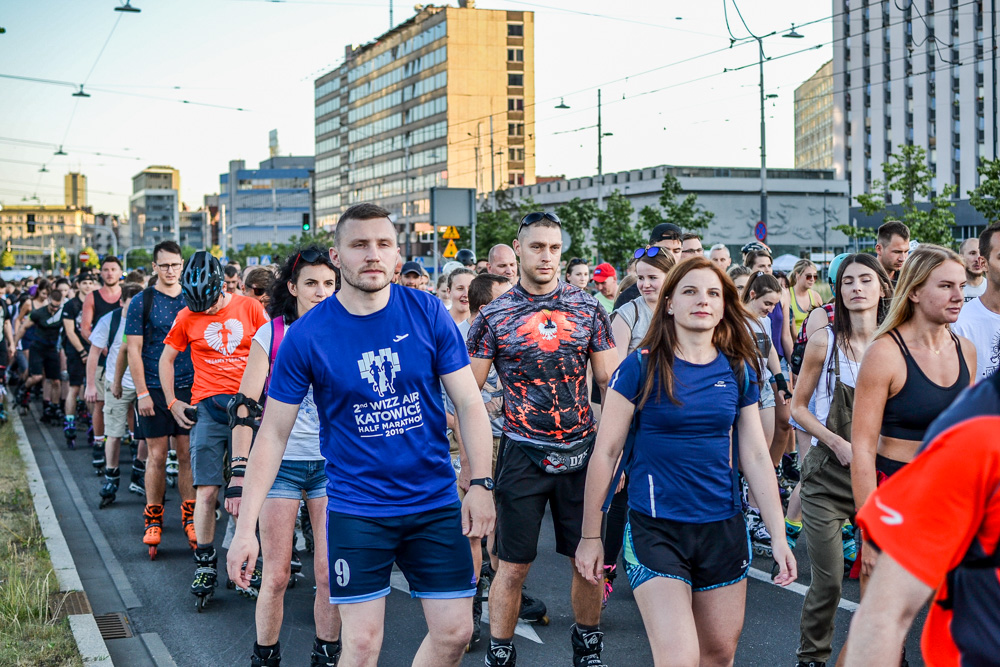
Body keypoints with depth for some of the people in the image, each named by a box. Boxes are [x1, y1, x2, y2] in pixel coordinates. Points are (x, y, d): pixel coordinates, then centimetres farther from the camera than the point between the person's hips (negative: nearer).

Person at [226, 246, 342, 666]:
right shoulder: (270, 335, -3)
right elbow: (244, 407, -5)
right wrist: (239, 474, -10)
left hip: (333, 462, 2)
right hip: (280, 462, -1)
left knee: (330, 574, 2)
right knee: (276, 575, 3)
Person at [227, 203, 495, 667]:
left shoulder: (428, 313, -4)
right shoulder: (307, 335, -8)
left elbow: (469, 403, 0)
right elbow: (273, 433, -5)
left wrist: (481, 484, -9)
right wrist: (245, 528, -9)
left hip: (436, 503, 2)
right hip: (356, 509, -2)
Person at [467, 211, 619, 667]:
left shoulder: (588, 308, 4)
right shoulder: (494, 316, -2)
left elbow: (610, 379, 7)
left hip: (582, 452, 2)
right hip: (523, 455, -2)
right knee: (513, 565, 2)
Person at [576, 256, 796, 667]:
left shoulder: (738, 371, 5)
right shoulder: (641, 367, -7)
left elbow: (756, 456, 8)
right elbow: (606, 453, -4)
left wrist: (779, 537, 4)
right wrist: (590, 536, -3)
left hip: (722, 527, 4)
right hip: (655, 528, -4)